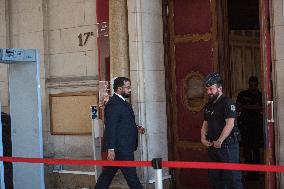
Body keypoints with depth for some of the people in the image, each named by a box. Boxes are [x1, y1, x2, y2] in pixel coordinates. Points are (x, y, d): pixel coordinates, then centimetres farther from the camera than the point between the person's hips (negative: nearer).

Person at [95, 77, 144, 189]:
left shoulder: (122, 102, 17)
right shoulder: (113, 104, -15)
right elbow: (111, 128, -20)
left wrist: (136, 128, 10)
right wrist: (111, 149, -23)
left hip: (124, 148, 10)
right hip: (121, 148, -10)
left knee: (107, 175, 14)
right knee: (131, 177, -2)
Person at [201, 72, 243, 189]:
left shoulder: (227, 103, -10)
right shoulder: (208, 105, 15)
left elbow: (230, 124, -19)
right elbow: (205, 124, 20)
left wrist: (219, 141, -19)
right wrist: (203, 138, 4)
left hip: (227, 145, -8)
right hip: (212, 146, 8)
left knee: (232, 177, -6)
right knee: (214, 177, 14)